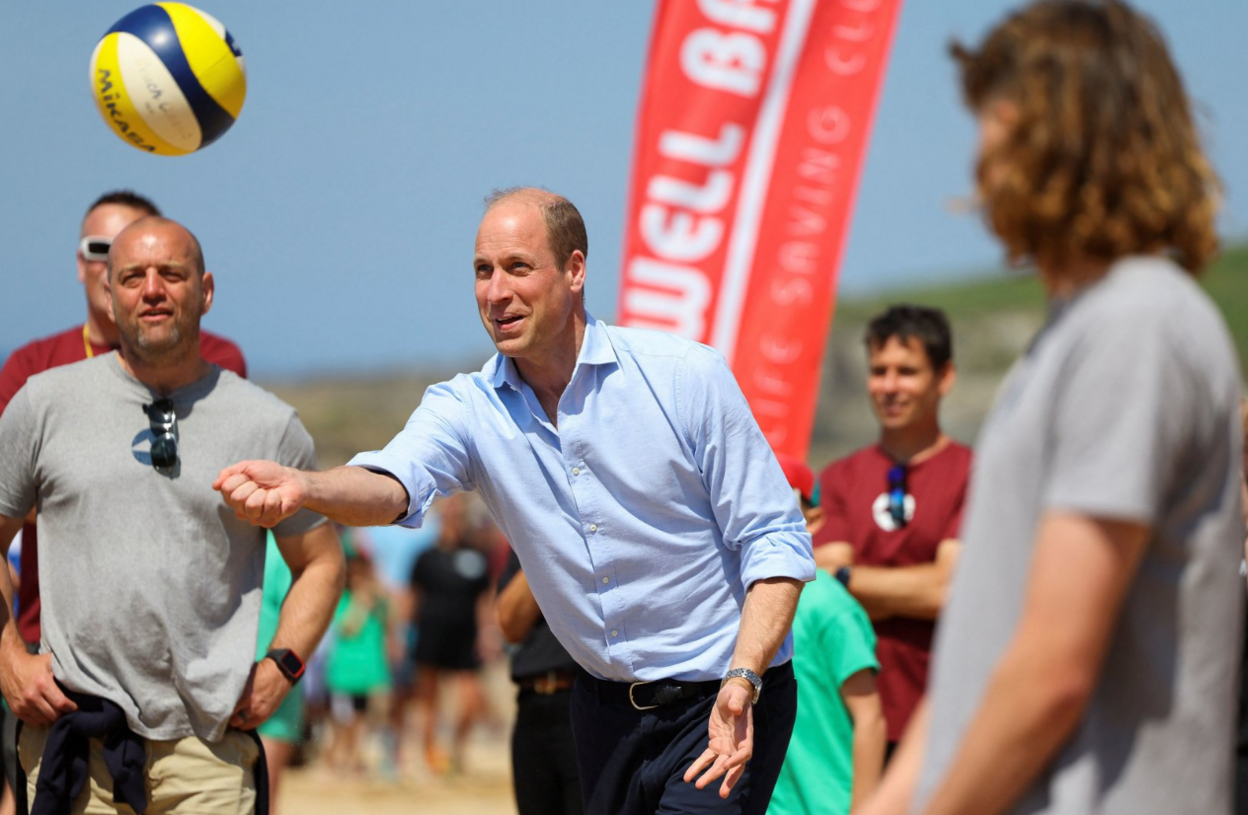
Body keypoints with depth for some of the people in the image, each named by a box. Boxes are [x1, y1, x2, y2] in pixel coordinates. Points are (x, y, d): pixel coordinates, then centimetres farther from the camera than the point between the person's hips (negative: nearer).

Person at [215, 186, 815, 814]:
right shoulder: (467, 408, -3)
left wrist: (741, 682, -22)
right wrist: (302, 487, -47)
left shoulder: (688, 377, -11)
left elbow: (775, 541, -9)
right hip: (606, 709, 4)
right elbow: (392, 486, -25)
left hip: (723, 705, -4)